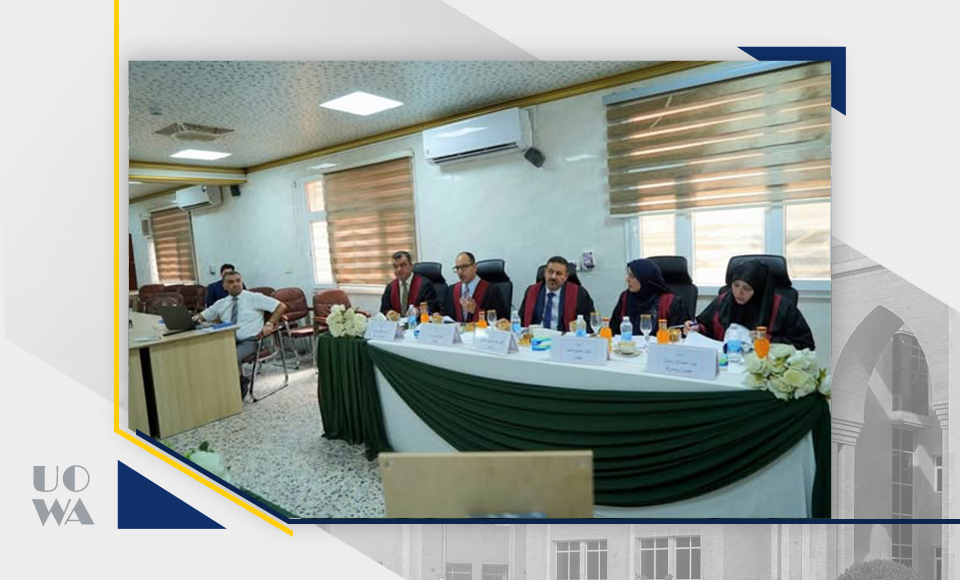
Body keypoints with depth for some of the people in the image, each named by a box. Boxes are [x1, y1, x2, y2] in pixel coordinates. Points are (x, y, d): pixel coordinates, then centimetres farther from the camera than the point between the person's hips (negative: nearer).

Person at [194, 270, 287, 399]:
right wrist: (197, 318, 1)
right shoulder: (221, 303, 15)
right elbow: (203, 316, 26)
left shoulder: (254, 298, 2)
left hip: (248, 341, -4)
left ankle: (239, 387, -3)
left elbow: (281, 306, -3)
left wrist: (269, 324, -12)